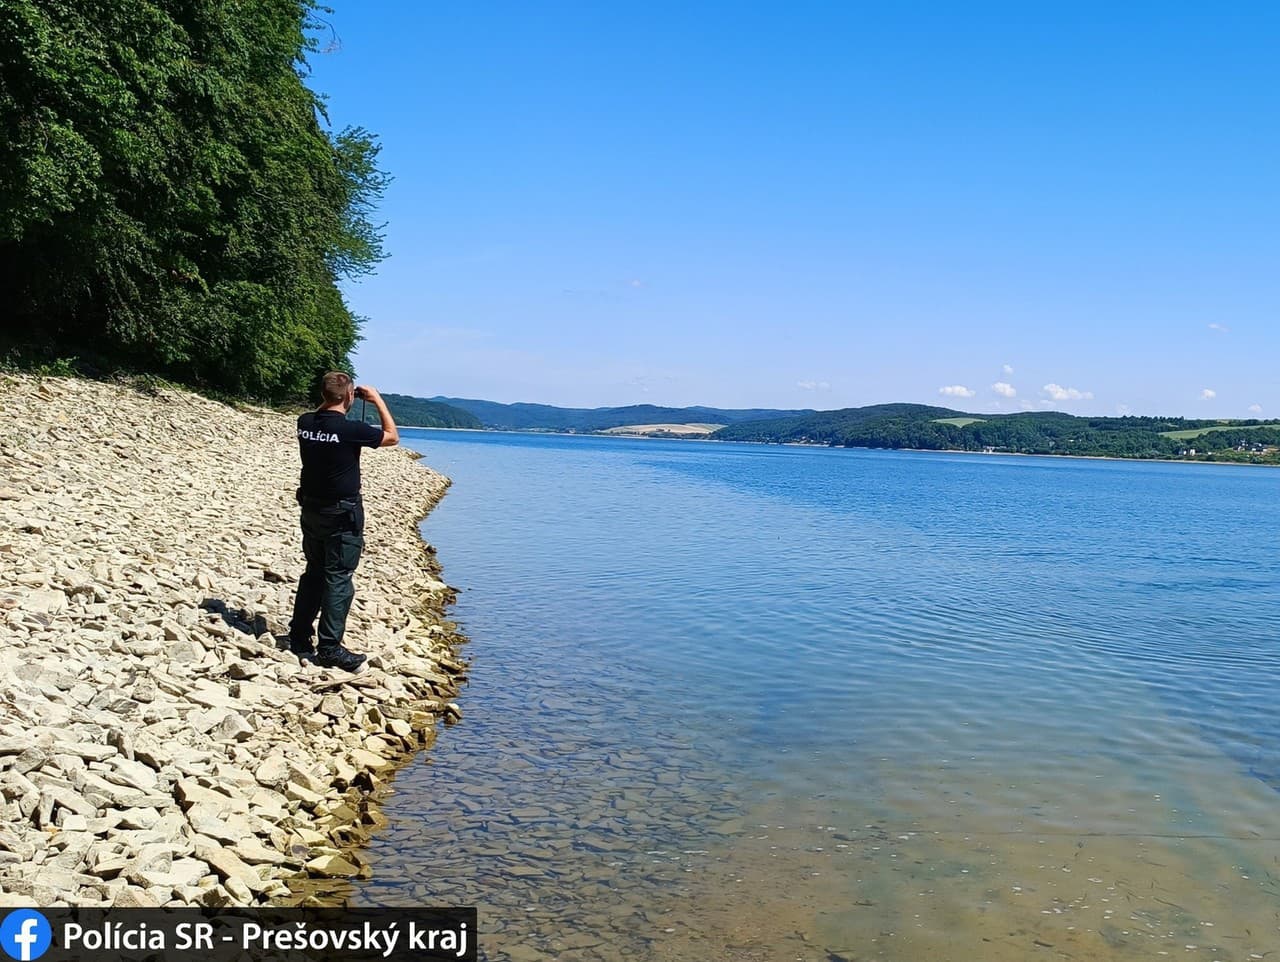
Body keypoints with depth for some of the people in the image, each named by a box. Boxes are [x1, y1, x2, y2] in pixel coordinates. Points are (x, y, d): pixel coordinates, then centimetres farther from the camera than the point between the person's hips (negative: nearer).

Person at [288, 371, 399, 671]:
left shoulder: (305, 423, -2)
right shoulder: (351, 429, -20)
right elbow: (392, 436, -4)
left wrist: (328, 400, 18)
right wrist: (377, 400, 2)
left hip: (311, 509, 7)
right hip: (342, 514, -7)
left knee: (314, 573, 17)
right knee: (338, 579, 0)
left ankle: (299, 640, 23)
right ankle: (330, 649, 2)